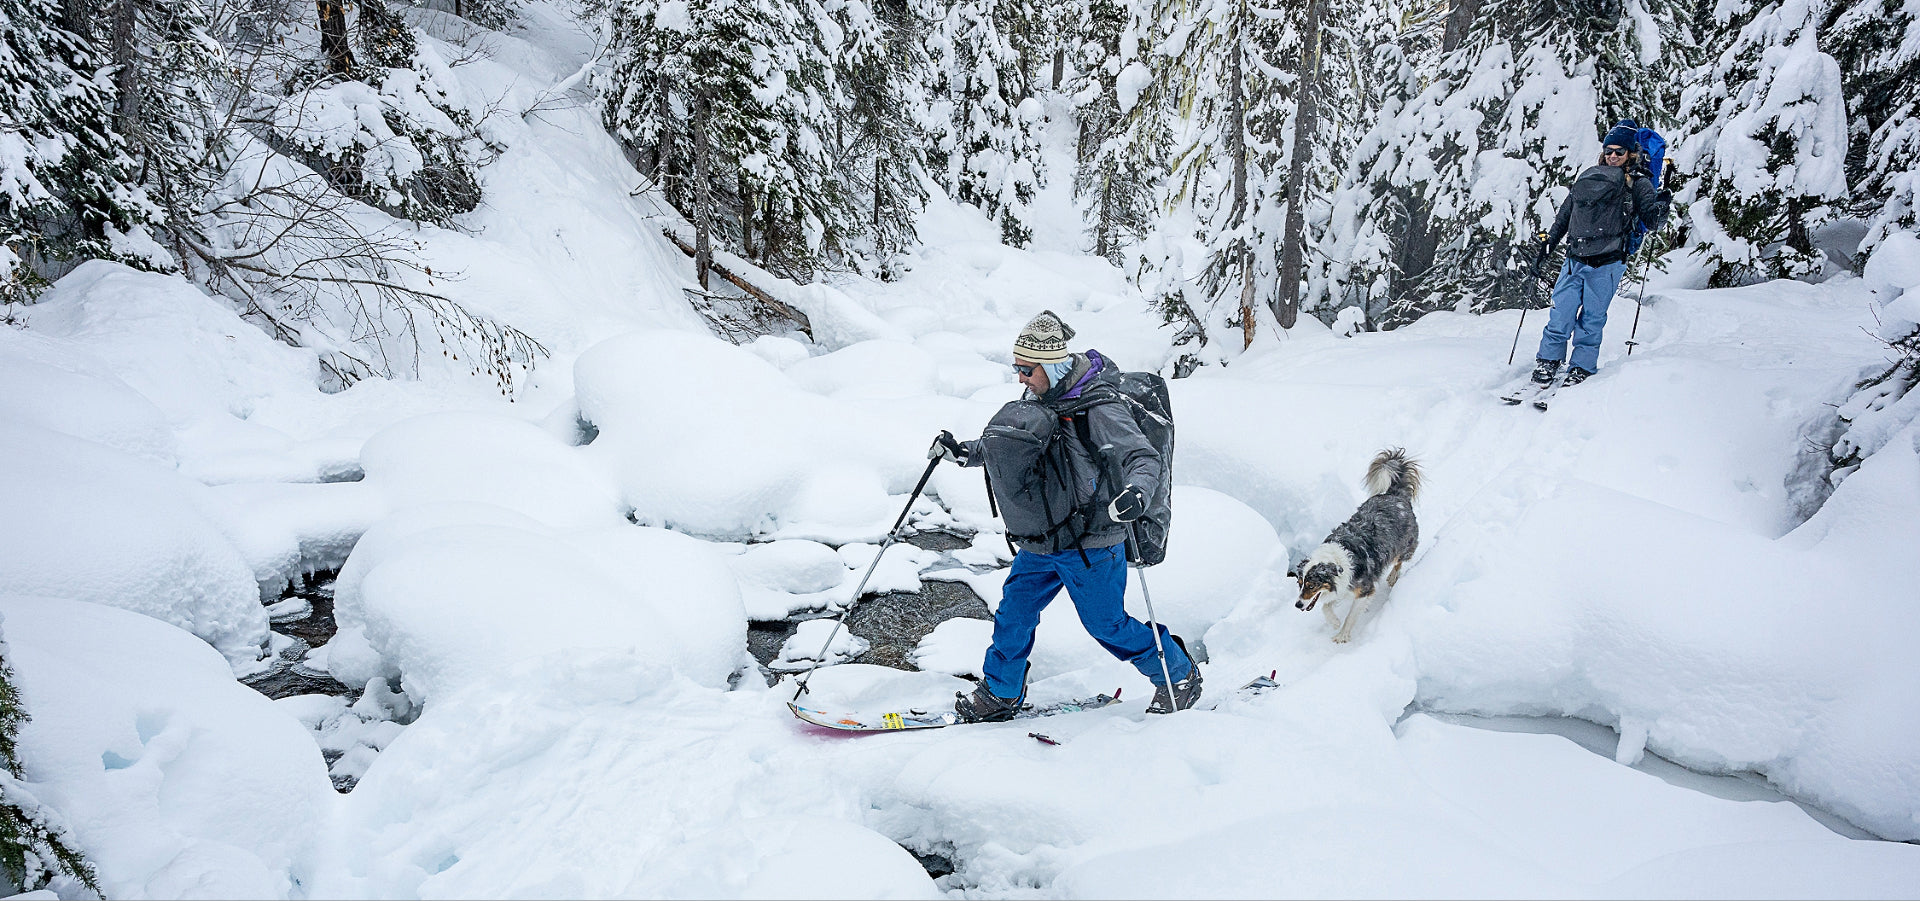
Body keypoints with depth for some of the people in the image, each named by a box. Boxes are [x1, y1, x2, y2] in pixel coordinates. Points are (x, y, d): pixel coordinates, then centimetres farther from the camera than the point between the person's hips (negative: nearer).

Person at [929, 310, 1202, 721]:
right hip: (1041, 539, 7)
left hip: (1091, 543, -7)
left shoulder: (1098, 409, -21)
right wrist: (965, 452, 6)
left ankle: (1179, 676, 27)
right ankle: (1000, 693, 30)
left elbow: (1148, 459, -24)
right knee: (1015, 609, 11)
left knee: (1106, 623, 5)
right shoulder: (1037, 398, 3)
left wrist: (1135, 493, -45)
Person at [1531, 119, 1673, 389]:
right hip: (1574, 260, 3)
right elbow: (1565, 213, 25)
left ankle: (1582, 369, 8)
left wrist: (1661, 207, -23)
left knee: (1591, 318, -1)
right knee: (1561, 313, -1)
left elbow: (1651, 221, -3)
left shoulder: (1638, 185, 5)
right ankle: (1547, 362, 10)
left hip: (1606, 265, -3)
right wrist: (1550, 240, 22)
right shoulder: (1588, 178, 15)